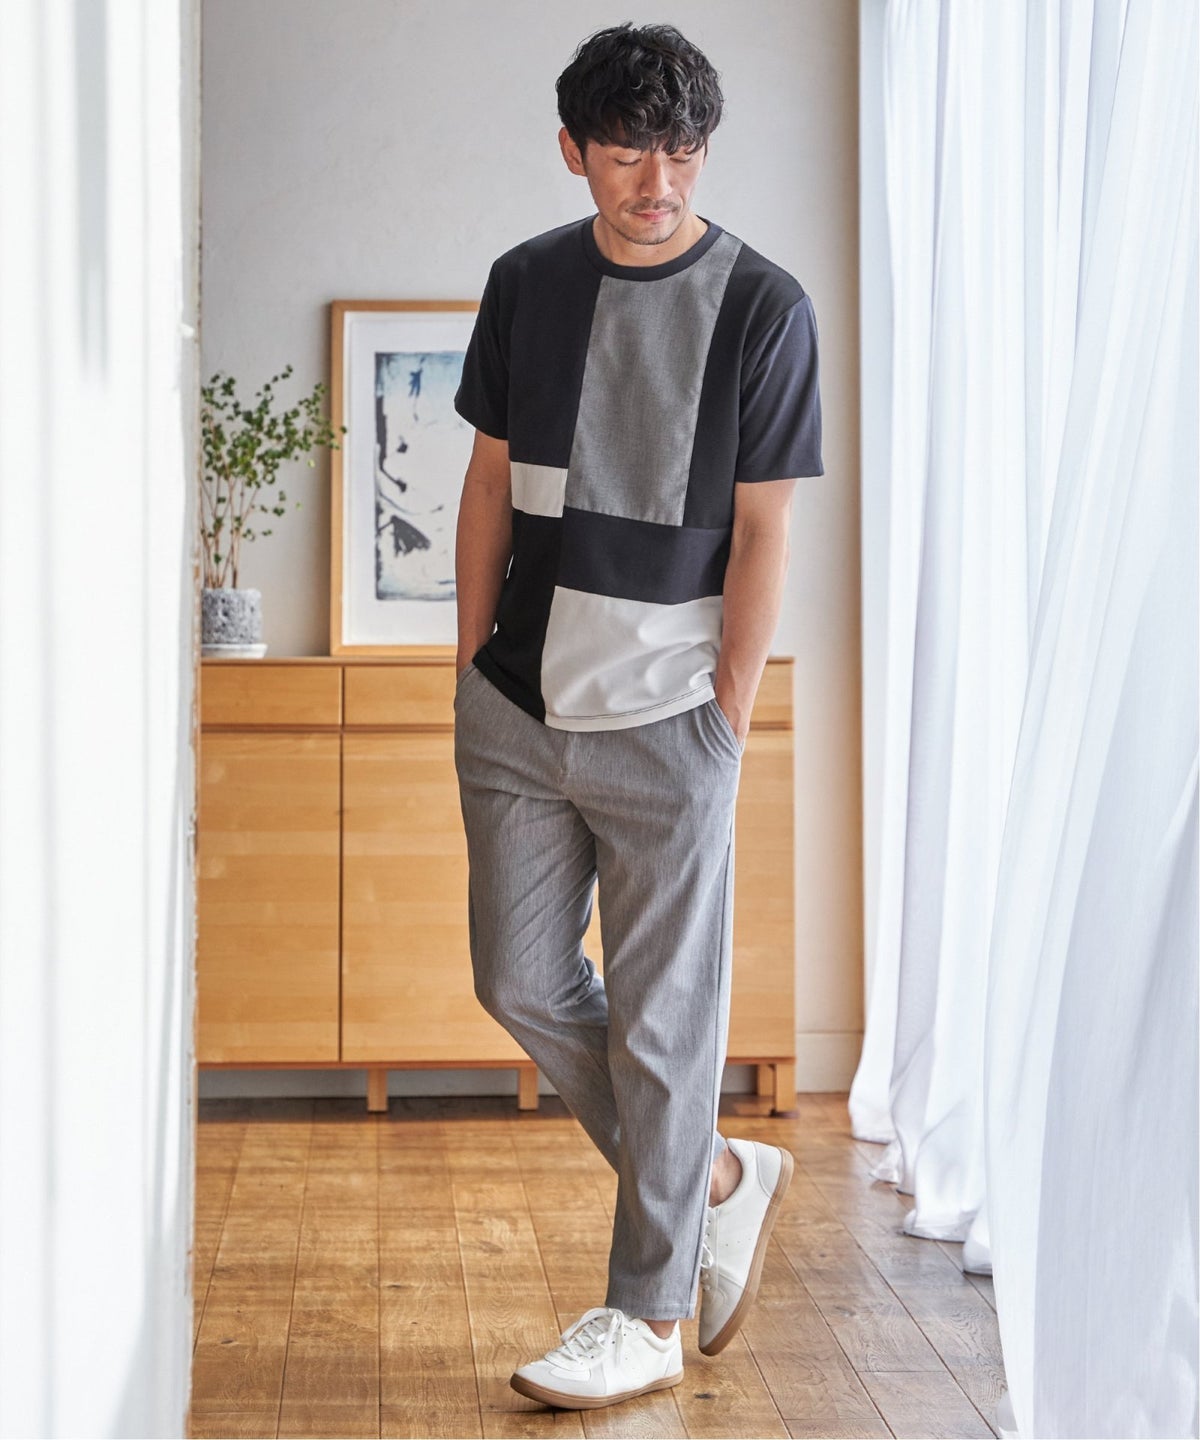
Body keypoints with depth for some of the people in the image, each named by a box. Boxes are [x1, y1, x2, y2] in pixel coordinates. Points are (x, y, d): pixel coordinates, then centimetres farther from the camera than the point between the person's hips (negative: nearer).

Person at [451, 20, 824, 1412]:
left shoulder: (762, 305, -7)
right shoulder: (526, 283, 6)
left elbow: (761, 529, -6)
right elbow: (492, 483, 12)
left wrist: (728, 717, -8)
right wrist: (473, 667, 10)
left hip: (664, 716, -5)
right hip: (519, 705, 5)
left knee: (661, 1013, 2)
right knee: (522, 983, 10)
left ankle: (647, 1313, 15)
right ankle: (720, 1176, 29)